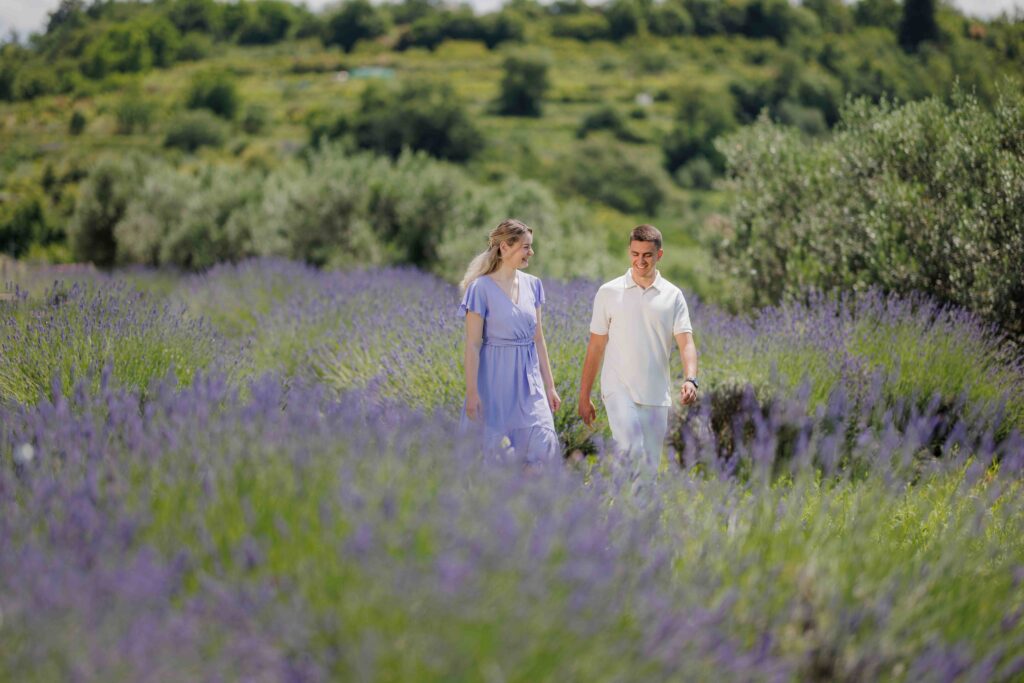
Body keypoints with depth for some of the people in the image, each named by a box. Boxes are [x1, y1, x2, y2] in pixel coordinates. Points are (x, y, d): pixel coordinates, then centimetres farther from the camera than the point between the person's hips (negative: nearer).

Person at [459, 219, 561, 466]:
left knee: (543, 446, -5)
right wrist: (472, 392, -13)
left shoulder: (532, 285, 7)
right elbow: (472, 344, -9)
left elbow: (538, 339, 12)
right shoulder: (482, 288, -9)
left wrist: (550, 386, 11)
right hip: (496, 379, -4)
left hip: (528, 378, 5)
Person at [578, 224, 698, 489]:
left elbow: (686, 343, -3)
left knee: (650, 467, 5)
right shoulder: (609, 292, 4)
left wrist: (690, 380, -23)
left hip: (657, 395, 3)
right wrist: (584, 396, 6)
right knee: (632, 450, -25)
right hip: (619, 389, -2)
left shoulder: (673, 296, 6)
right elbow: (595, 347, 7)